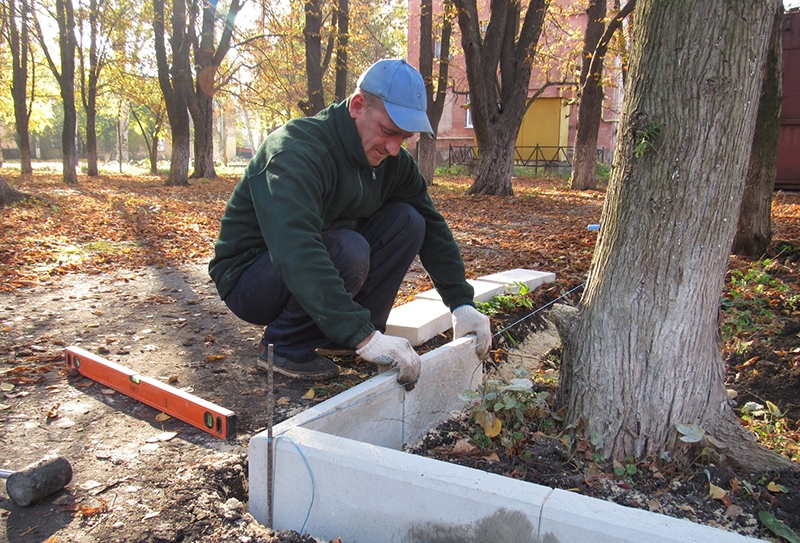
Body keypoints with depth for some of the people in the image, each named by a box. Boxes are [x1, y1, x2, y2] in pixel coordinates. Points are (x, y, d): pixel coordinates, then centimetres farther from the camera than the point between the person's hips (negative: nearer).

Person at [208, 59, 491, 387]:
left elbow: (432, 228, 1)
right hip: (248, 279, -7)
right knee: (348, 249, -35)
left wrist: (462, 303, -10)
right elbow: (296, 252, -42)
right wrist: (363, 337, -47)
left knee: (407, 221, -10)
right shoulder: (297, 150, -28)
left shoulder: (391, 160, -4)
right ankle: (285, 347, -10)